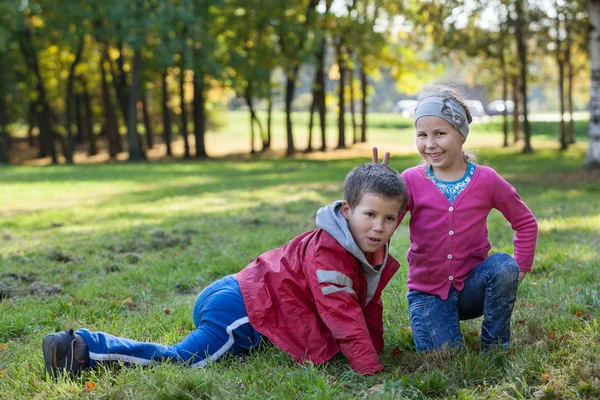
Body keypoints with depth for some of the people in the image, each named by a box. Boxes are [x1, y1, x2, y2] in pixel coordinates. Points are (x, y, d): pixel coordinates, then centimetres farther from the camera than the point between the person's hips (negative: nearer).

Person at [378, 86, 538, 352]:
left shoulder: (486, 180, -4)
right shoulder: (411, 181, -6)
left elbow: (525, 222, 8)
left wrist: (519, 268, 0)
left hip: (472, 287, 1)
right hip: (428, 292, -1)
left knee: (503, 266, -31)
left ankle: (494, 348, -10)